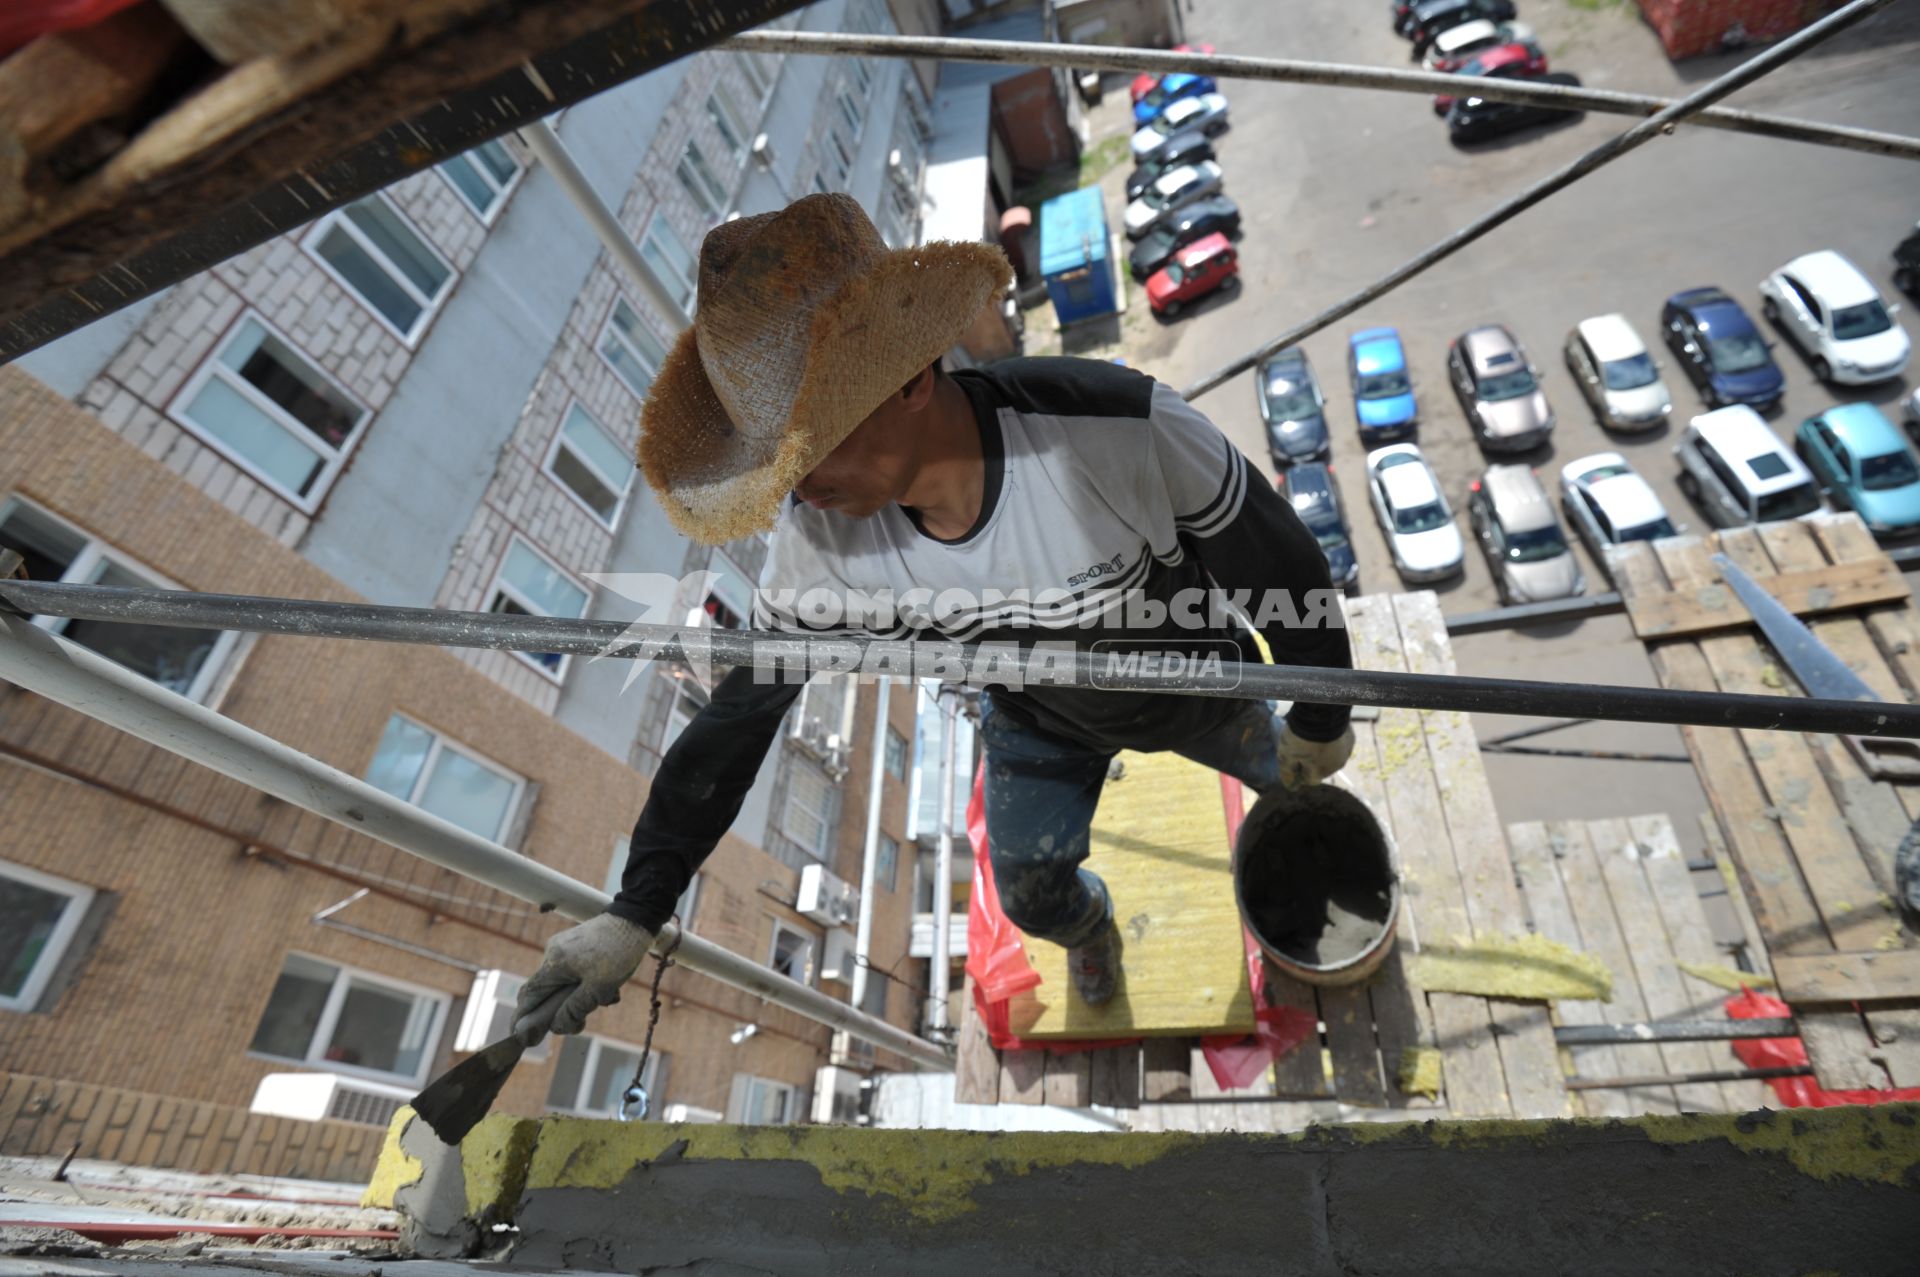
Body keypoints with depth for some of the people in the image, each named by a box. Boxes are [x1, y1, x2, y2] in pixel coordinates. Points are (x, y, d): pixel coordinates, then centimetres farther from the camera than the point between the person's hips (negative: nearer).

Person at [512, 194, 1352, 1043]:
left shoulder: (1122, 425, -43)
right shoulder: (816, 538, -30)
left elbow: (1283, 564, -25)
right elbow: (737, 717, -18)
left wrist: (1320, 721, -9)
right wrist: (635, 914, -15)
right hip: (1039, 719, 2)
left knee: (1299, 776, 27)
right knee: (1031, 896, 16)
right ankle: (1089, 921, 57)